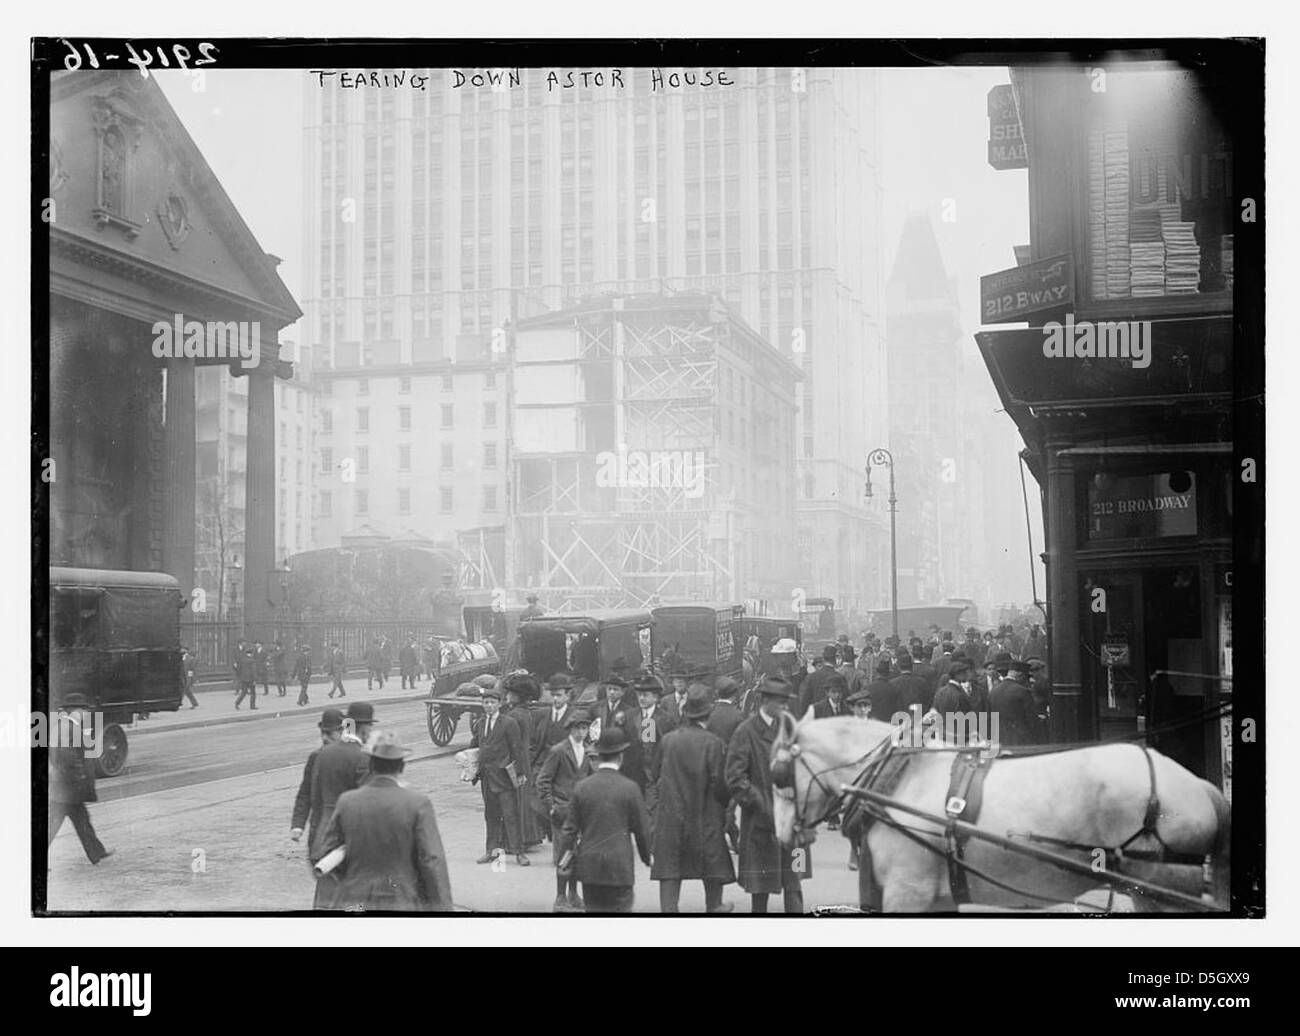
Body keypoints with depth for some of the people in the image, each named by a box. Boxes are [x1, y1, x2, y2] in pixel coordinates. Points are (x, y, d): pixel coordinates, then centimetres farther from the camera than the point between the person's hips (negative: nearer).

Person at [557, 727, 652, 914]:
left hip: (588, 865, 3)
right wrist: (647, 856, 16)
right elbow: (642, 828, 0)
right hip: (620, 866, -3)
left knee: (594, 908, 12)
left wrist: (565, 859, 12)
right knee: (620, 908, 2)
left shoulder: (581, 787, -1)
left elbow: (569, 828, 3)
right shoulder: (629, 787, -7)